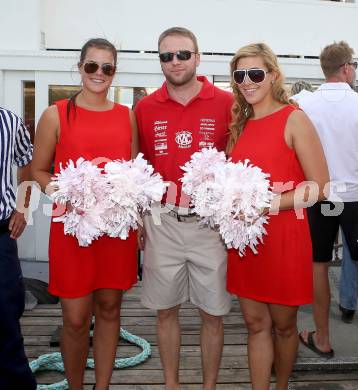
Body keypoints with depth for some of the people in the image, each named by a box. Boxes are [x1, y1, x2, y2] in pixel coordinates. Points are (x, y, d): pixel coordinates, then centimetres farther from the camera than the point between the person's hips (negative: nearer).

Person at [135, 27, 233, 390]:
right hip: (161, 222, 2)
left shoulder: (226, 103, -3)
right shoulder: (145, 108, 4)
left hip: (211, 222, -1)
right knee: (165, 310, 14)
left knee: (213, 313, 9)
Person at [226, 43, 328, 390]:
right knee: (256, 324, 11)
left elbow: (320, 186, -11)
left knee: (283, 324, 13)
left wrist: (268, 203, -18)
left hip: (283, 237, -4)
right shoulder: (240, 124, 10)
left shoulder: (293, 119, -7)